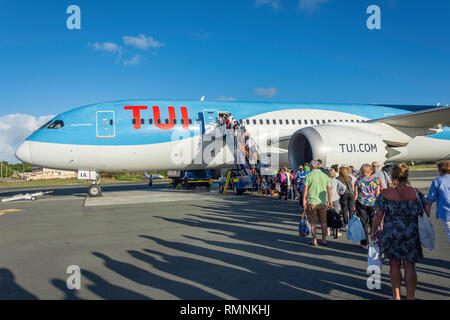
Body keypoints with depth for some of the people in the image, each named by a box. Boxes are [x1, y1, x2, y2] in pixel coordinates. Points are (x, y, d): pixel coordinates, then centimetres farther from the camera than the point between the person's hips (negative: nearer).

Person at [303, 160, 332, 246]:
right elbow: (329, 189, 3)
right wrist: (329, 200, 10)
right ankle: (324, 240, 16)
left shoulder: (309, 175, -4)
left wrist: (304, 199, -4)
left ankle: (314, 240, 8)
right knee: (323, 222, 13)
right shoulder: (325, 175, 5)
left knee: (313, 222, 6)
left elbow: (305, 188, -10)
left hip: (311, 202, -3)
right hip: (322, 202, 3)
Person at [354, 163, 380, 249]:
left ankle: (365, 243, 12)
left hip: (361, 203, -1)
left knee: (363, 223, 7)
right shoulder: (375, 180, 0)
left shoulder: (358, 180, -3)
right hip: (372, 203, 1)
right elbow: (377, 194, -1)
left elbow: (356, 194, -4)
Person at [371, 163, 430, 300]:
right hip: (411, 235, 1)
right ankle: (410, 297, 12)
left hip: (391, 234, 0)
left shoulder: (385, 193, -8)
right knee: (410, 266, 7)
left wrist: (373, 231, 5)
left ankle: (396, 296, 22)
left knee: (395, 265, 12)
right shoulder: (416, 193, -4)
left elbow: (379, 215, -6)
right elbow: (427, 213, 2)